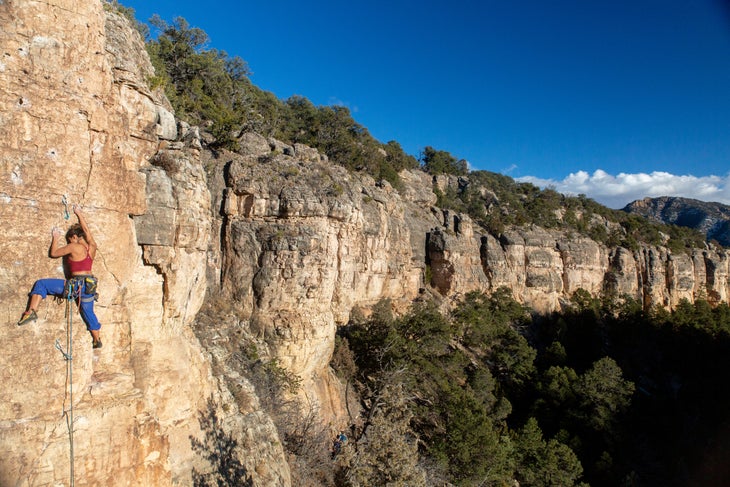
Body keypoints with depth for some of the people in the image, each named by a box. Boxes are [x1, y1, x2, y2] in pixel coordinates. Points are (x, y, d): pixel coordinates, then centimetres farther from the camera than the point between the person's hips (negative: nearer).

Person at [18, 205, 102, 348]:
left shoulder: (73, 247, -8)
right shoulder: (92, 247, 6)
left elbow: (53, 253, 5)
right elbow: (86, 229, 21)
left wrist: (55, 238, 19)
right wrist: (79, 214, 32)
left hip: (75, 285, -6)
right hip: (90, 285, 6)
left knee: (41, 284, 8)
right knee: (88, 312, 21)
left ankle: (32, 311, -4)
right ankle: (97, 340, 27)